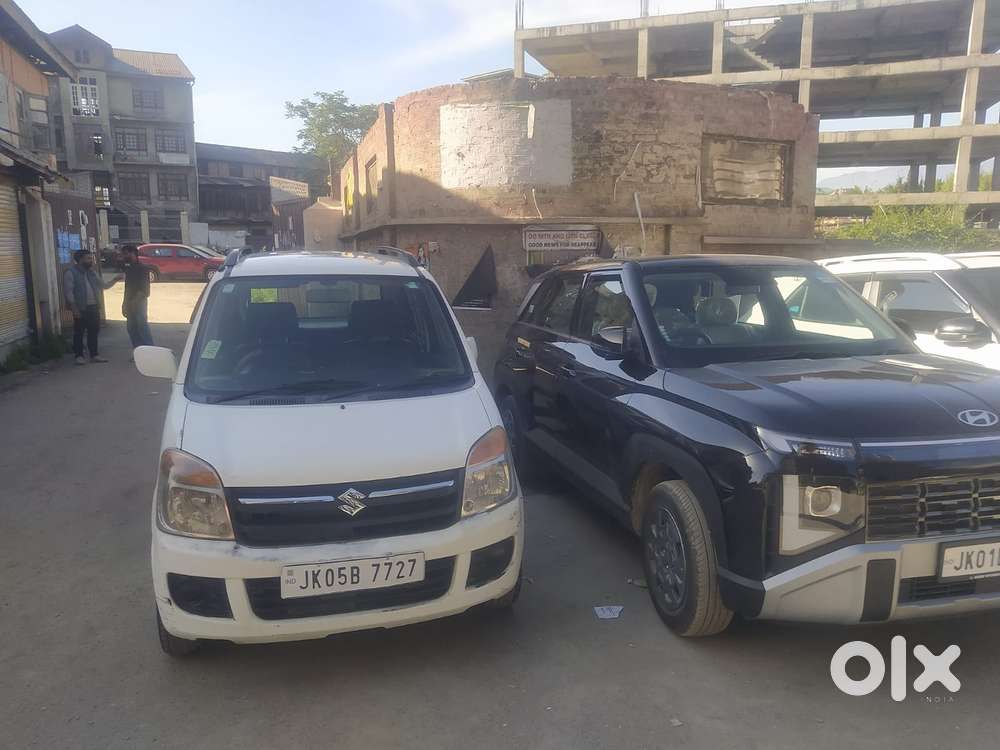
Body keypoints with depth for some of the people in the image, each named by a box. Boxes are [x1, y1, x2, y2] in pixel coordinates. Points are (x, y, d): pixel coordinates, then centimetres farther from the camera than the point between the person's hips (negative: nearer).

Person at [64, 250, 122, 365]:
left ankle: (94, 355, 16)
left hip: (93, 307, 7)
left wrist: (114, 280, 3)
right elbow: (68, 291, -12)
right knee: (79, 332, 1)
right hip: (80, 308, -6)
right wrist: (74, 308, -17)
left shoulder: (92, 272, 15)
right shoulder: (71, 273, -7)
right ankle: (79, 356, 8)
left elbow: (104, 285, 19)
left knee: (94, 331, 9)